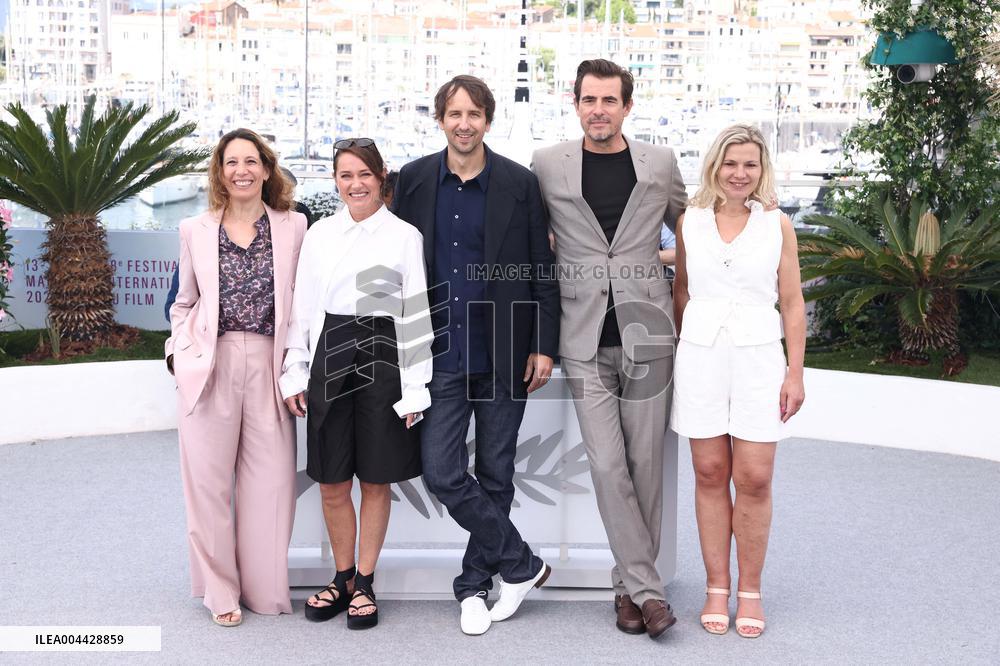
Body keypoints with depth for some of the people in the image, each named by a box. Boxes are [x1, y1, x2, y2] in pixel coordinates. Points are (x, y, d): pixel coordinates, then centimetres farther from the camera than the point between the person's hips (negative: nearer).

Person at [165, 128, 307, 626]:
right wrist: (179, 355, 2)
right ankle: (220, 589, 18)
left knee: (270, 481, 2)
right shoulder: (196, 230, 8)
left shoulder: (293, 227, 4)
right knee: (208, 482, 4)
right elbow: (184, 304, 15)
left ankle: (264, 587, 17)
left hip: (269, 365, -1)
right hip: (209, 367, 1)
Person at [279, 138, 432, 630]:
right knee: (332, 482, 8)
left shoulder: (404, 236, -1)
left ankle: (364, 583, 20)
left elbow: (416, 315, -3)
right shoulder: (319, 234, 9)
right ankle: (343, 577, 25)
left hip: (383, 357, -3)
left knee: (375, 480, 6)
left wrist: (414, 389, -7)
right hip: (329, 357, 3)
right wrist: (295, 373, 6)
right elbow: (303, 307, 11)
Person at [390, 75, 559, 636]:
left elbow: (542, 269, 1)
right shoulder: (415, 179, 3)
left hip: (504, 355, -1)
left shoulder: (520, 183, -2)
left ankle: (475, 584, 25)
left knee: (495, 474, 8)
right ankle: (521, 564, 12)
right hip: (441, 354, 2)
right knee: (443, 474, -5)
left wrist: (545, 346, -3)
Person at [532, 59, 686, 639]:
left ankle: (631, 584, 19)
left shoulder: (660, 163, 5)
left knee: (645, 463, 4)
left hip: (646, 335, 1)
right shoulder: (548, 165, 4)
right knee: (607, 466, -4)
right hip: (585, 340, 0)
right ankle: (646, 587, 6)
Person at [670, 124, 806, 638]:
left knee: (754, 479, -3)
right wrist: (682, 351, 10)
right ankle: (717, 589, 15)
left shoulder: (777, 225, 3)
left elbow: (792, 304, 4)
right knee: (710, 474, 5)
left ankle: (750, 590, 11)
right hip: (700, 358, 1)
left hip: (759, 358, -1)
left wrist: (795, 373, 0)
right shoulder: (690, 222, 5)